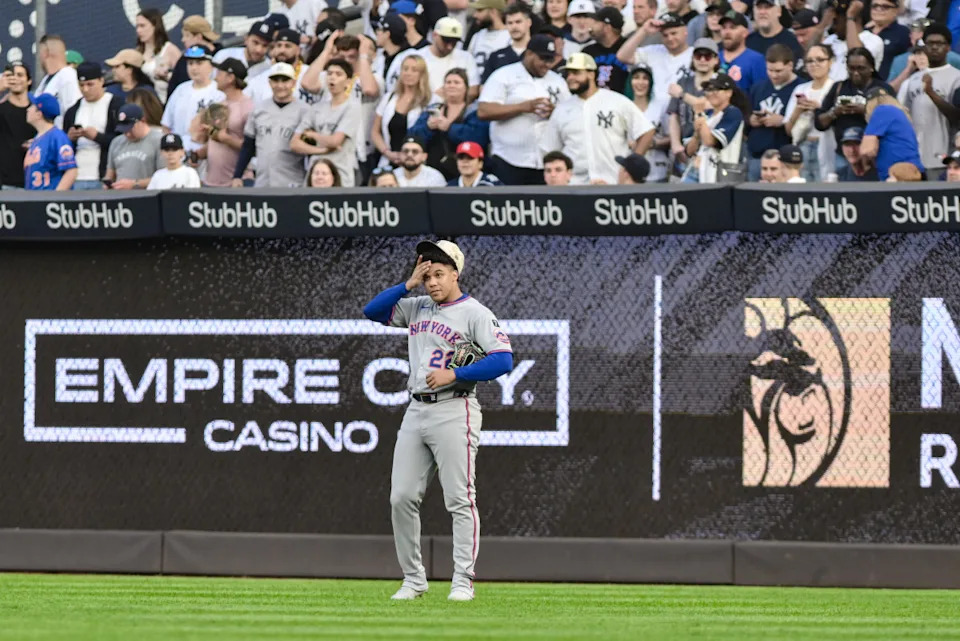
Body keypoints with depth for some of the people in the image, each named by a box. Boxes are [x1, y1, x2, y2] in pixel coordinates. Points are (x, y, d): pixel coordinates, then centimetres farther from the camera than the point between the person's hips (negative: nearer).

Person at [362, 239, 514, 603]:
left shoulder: (475, 313, -5)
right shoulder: (417, 308, 14)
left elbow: (503, 359, -14)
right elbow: (372, 311, 11)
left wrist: (454, 375, -19)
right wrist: (409, 285, 2)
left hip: (453, 412, -7)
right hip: (416, 410, 7)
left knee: (459, 499, -8)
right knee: (401, 498, 2)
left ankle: (463, 582, -6)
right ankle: (413, 580, 10)